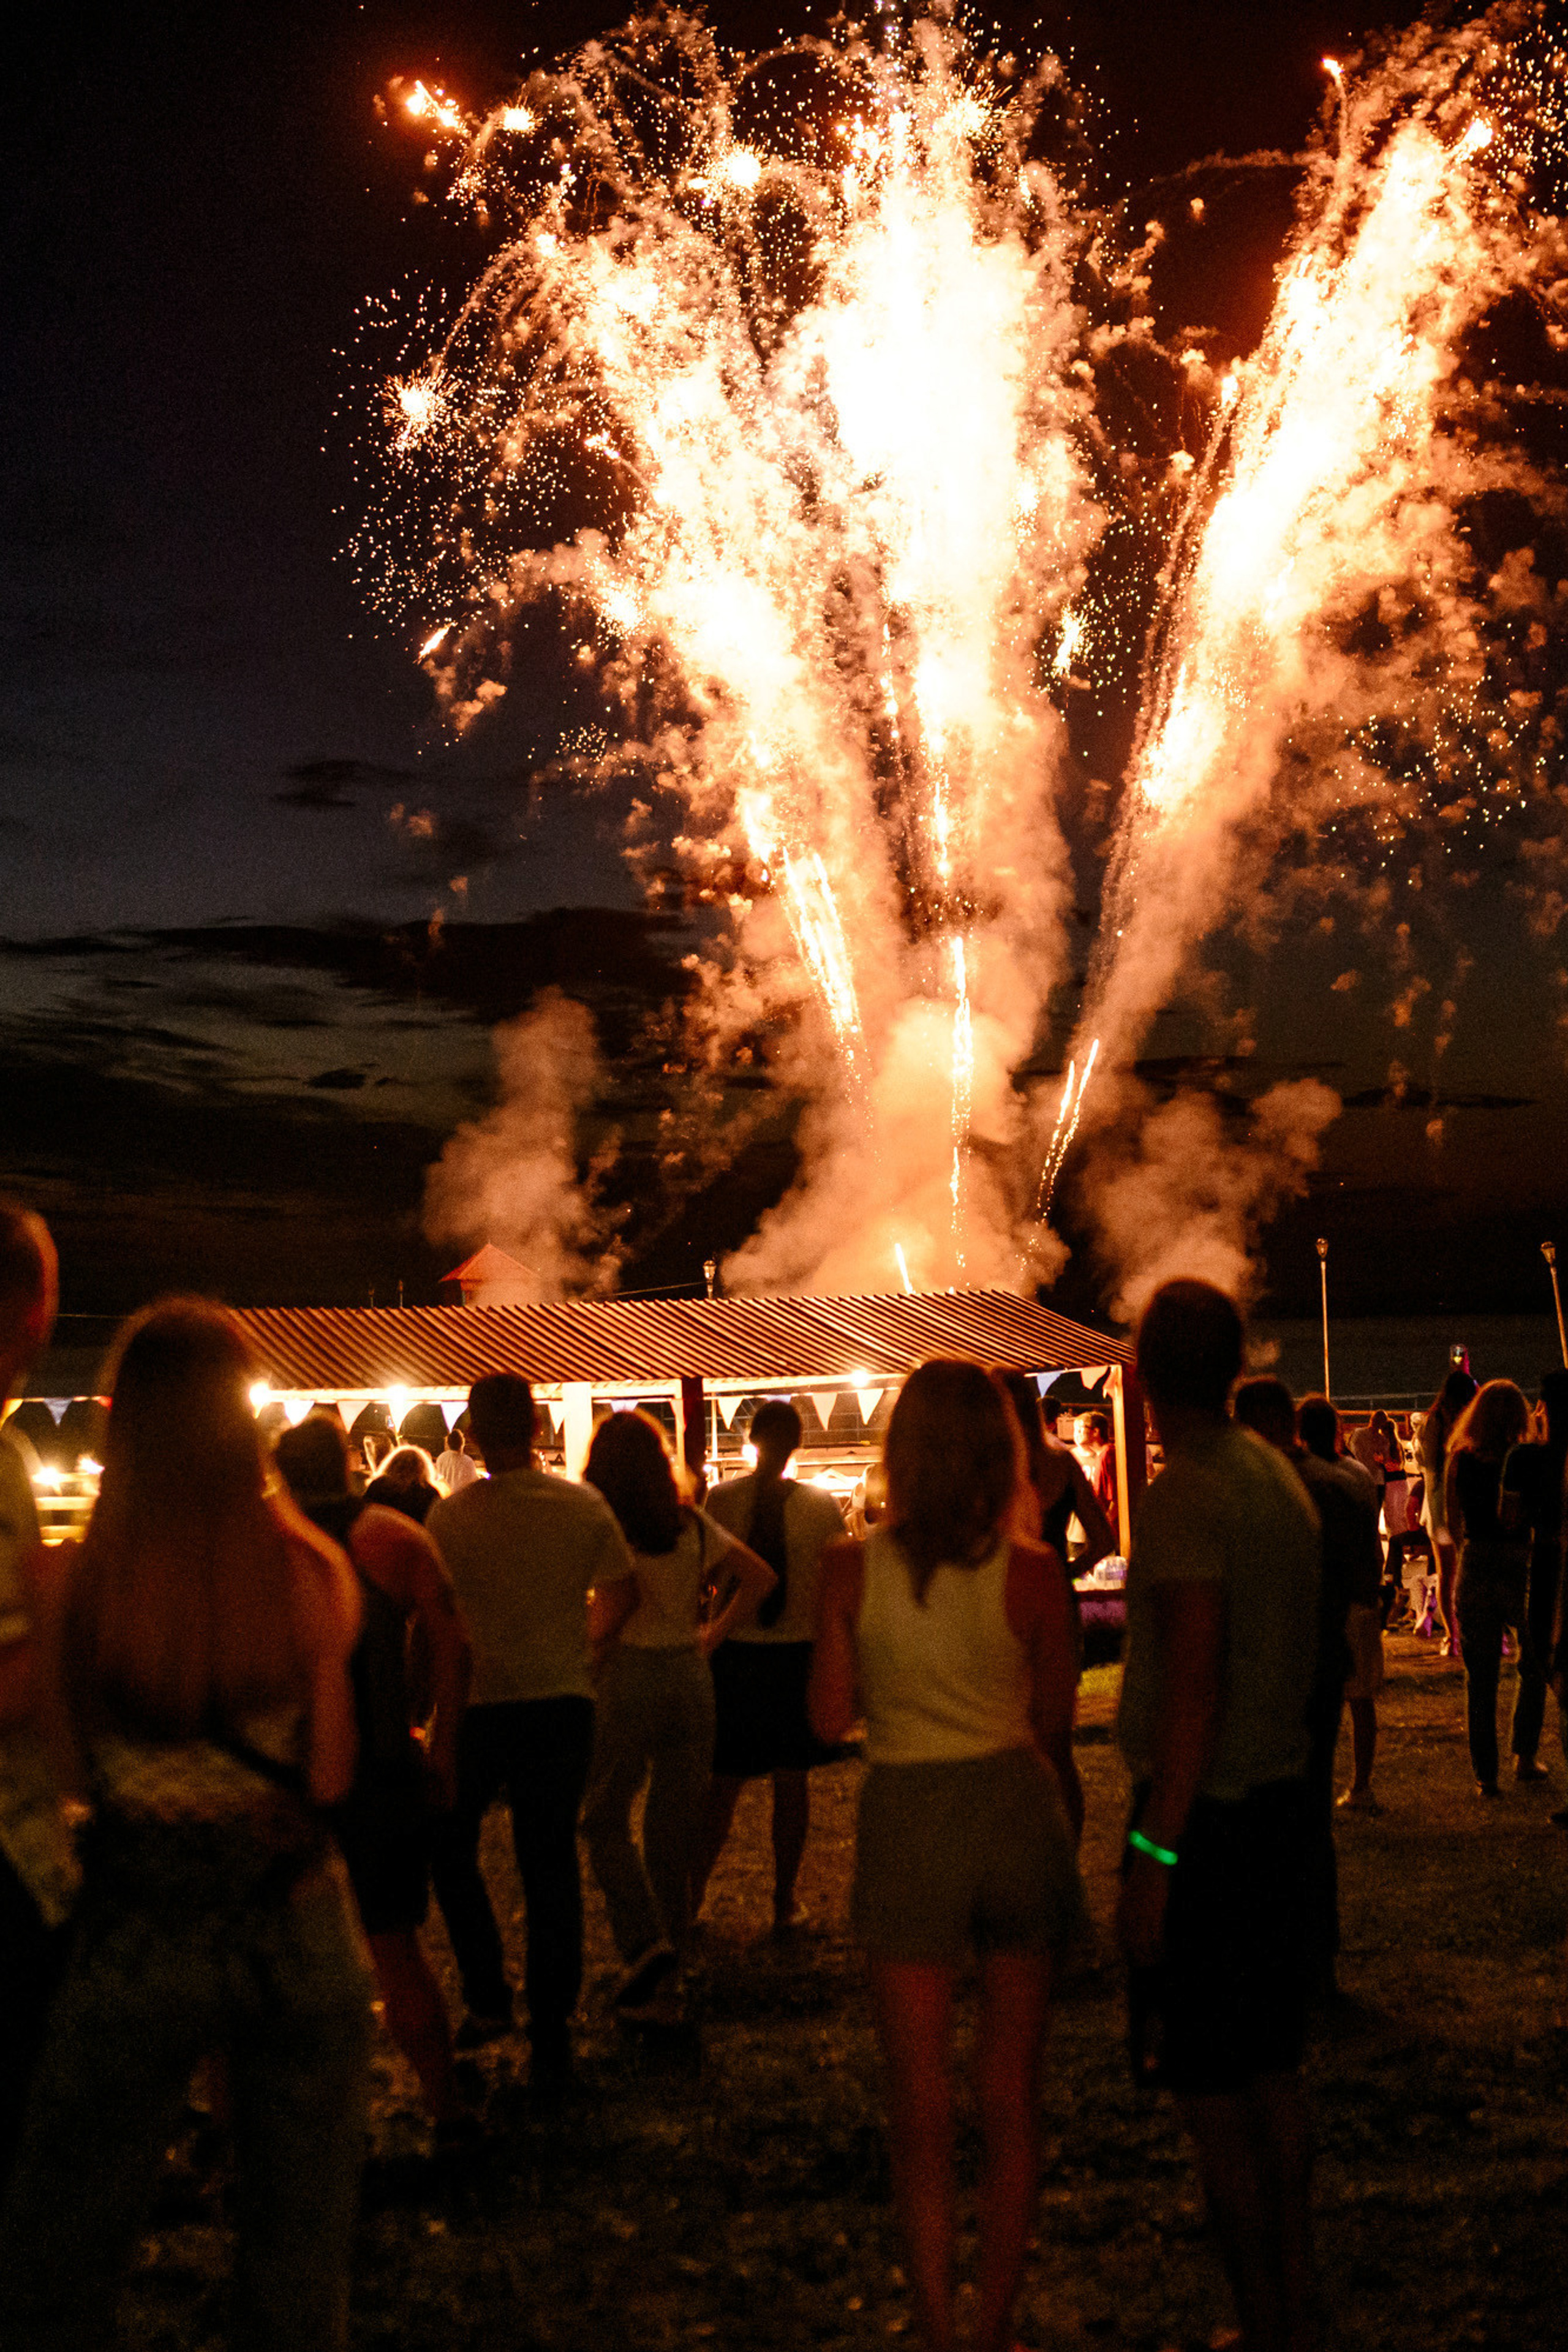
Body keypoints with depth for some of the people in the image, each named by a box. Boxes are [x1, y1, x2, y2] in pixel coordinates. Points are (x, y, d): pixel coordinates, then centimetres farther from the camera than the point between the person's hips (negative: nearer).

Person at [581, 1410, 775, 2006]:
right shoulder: (694, 1525, 7)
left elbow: (615, 1603, -22)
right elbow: (760, 1577, 8)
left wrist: (587, 1645, -5)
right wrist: (714, 1634, 11)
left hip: (627, 1674, -5)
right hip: (689, 1673, 5)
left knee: (605, 1820, 4)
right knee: (674, 1821, 14)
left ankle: (645, 1941, -10)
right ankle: (671, 1934, 21)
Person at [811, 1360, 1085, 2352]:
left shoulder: (852, 1570, -9)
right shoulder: (1033, 1576, -10)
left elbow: (830, 1717, -2)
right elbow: (1056, 1732, -2)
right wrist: (1072, 1843, 13)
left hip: (907, 1822, 0)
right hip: (1017, 1811, 0)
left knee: (921, 2102, 13)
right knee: (1015, 2093, 15)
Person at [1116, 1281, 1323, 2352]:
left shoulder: (1186, 1493, -18)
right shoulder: (1280, 1477, 9)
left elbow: (1192, 1684, -23)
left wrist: (1153, 1858, -21)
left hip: (1208, 1814, -9)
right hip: (1282, 1803, 9)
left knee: (1214, 2092, 2)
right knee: (1273, 2069, 18)